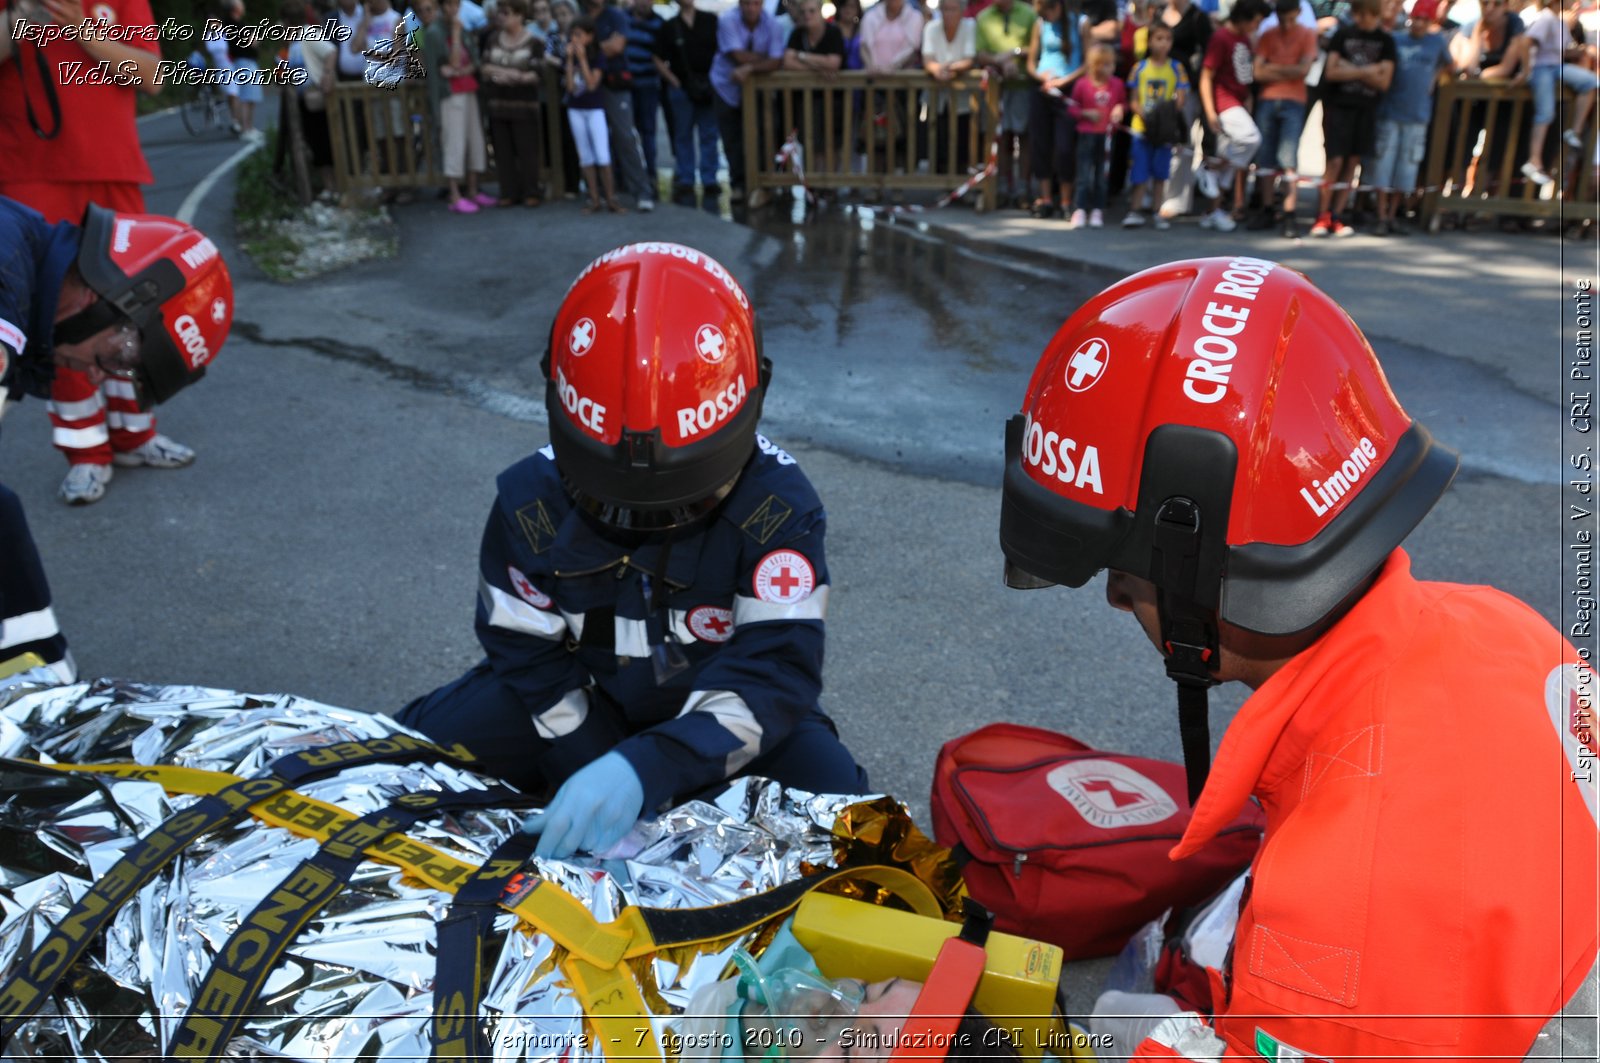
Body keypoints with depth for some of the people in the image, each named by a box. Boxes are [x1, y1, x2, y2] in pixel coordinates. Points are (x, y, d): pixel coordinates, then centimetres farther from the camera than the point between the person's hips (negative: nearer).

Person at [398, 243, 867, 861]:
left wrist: (644, 768, -45)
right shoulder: (531, 502, -16)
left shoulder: (777, 507, -24)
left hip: (718, 714, -1)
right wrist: (602, 779, -19)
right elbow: (533, 661, -10)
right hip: (585, 703, 2)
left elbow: (774, 671, -31)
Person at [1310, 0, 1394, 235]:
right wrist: (1366, 71, -8)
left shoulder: (1386, 41, 7)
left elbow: (1383, 82, -2)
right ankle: (1322, 216, -3)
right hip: (1338, 105, -2)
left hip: (1366, 108, 3)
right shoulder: (1342, 34, 3)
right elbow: (1331, 72, -7)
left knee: (1353, 162, 2)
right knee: (1335, 161, -10)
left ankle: (1337, 216, 7)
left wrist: (1350, 70, -9)